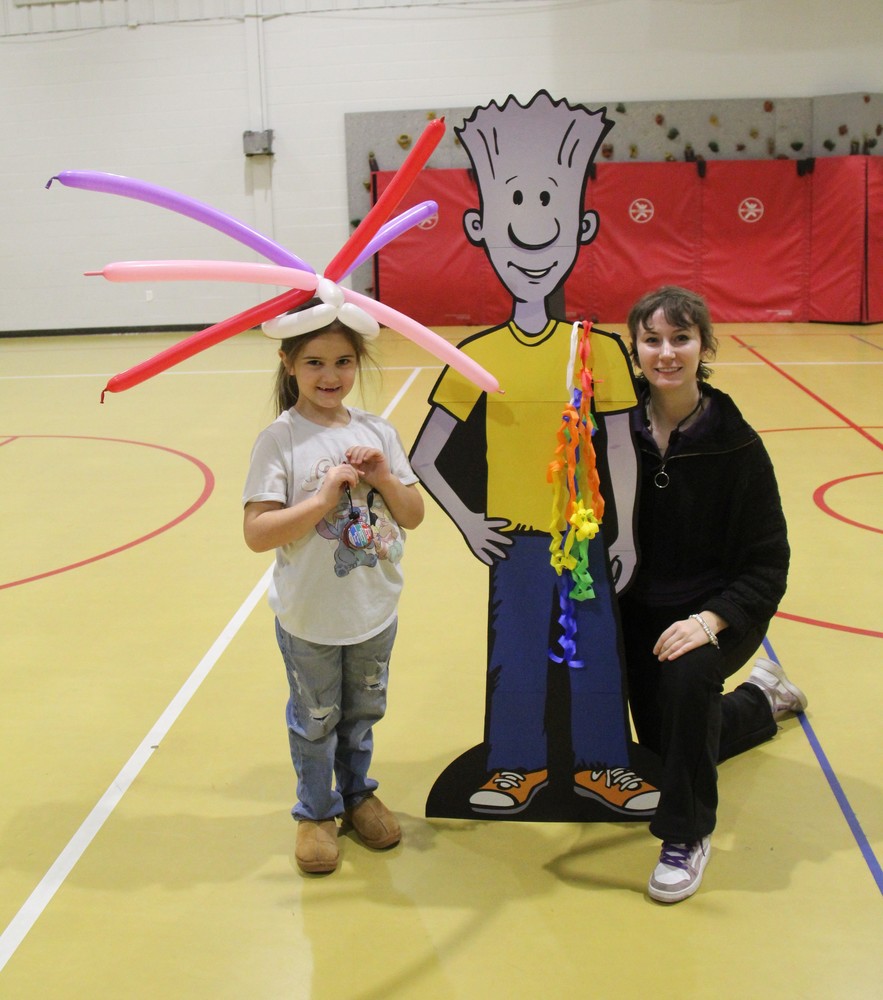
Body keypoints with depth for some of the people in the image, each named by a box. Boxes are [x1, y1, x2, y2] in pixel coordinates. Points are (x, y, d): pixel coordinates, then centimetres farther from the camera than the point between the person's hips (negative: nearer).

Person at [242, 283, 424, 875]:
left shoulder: (377, 432, -2)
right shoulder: (280, 440, -15)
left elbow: (413, 516, 2)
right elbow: (257, 533, -21)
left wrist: (384, 479, -15)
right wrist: (323, 498, -27)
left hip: (376, 611, 4)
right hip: (309, 618, -4)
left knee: (363, 712, 22)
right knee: (315, 720, 14)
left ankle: (358, 793, 44)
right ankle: (316, 811, 34)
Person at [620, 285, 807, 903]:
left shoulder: (736, 444, -17)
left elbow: (767, 565, -14)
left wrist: (710, 619, -29)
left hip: (721, 612, -4)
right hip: (641, 610, 4)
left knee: (687, 674, -35)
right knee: (663, 740, 16)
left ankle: (687, 835, -14)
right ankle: (762, 700, 49)